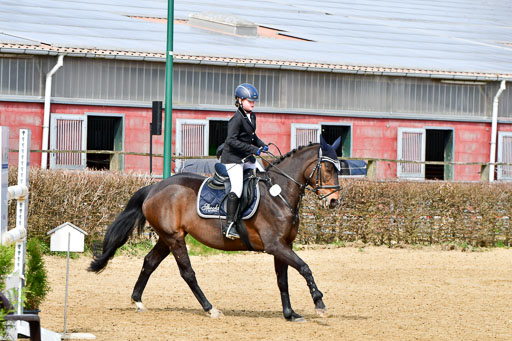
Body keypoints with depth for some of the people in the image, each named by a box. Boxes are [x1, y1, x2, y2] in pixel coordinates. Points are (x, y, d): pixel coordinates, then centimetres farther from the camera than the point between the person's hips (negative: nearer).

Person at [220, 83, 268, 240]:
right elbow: (232, 140, -25)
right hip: (233, 158, -9)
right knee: (237, 187, -20)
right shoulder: (237, 119, -16)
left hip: (247, 157, 9)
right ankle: (229, 225, -21)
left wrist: (261, 145, 6)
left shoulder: (252, 116, 11)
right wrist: (252, 149, -27)